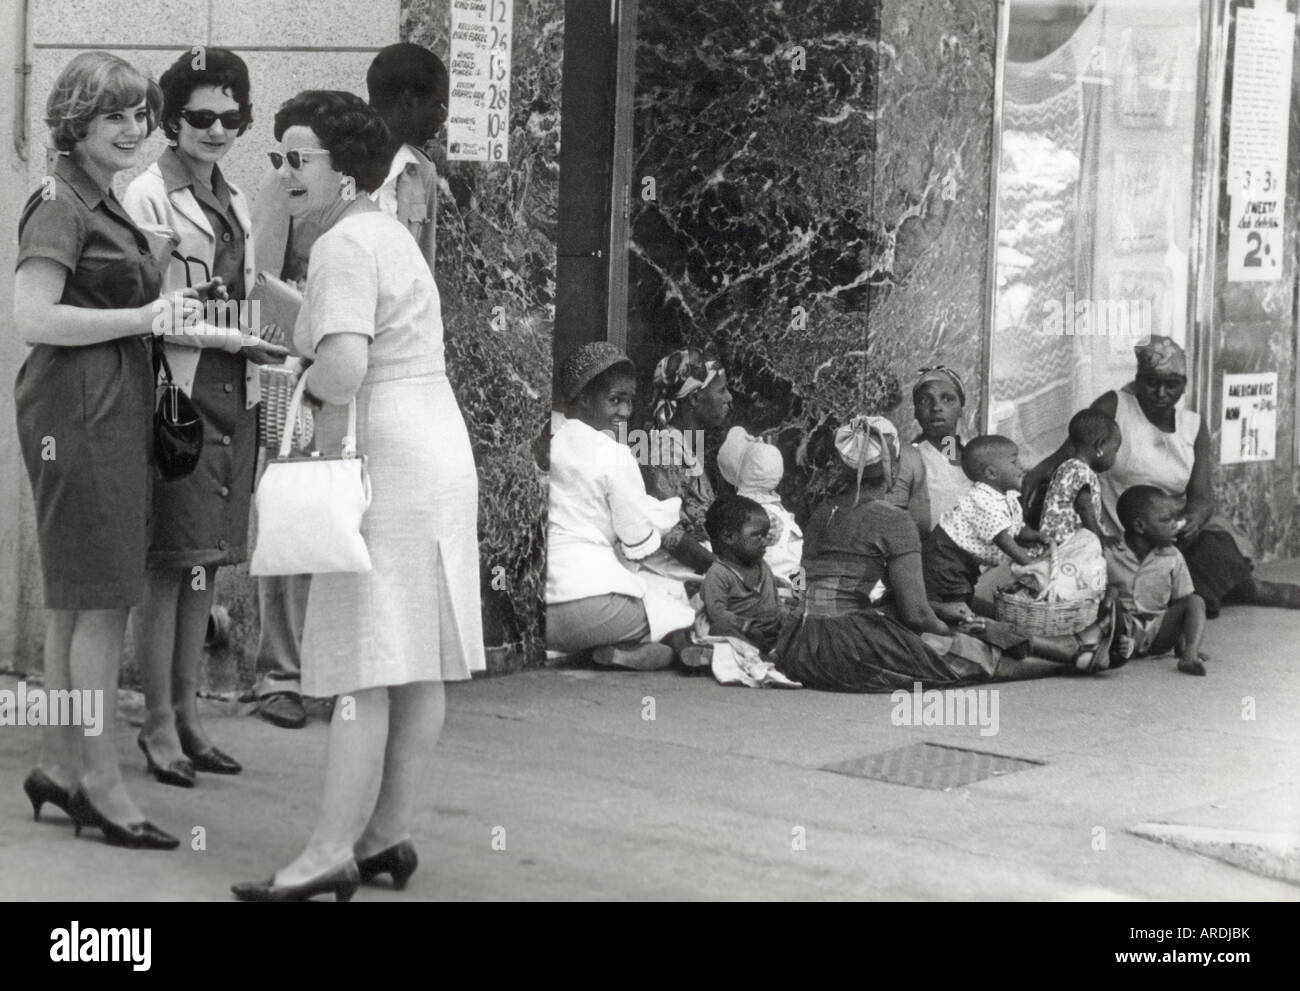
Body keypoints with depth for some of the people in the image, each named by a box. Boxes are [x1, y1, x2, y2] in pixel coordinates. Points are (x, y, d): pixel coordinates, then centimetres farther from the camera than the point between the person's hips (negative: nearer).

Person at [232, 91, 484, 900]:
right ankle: (390, 835, 15)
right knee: (419, 664, 9)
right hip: (438, 448, 10)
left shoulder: (345, 244, -12)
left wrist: (314, 394, -6)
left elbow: (344, 363, -25)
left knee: (364, 664, -9)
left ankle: (332, 852, -7)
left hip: (391, 461, -10)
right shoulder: (389, 232, 18)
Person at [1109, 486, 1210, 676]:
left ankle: (1189, 656, -37)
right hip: (1121, 628, -3)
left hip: (1156, 635, 3)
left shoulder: (1172, 557, 2)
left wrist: (1182, 646, -5)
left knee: (1196, 601, -17)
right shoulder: (1110, 555, -7)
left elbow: (1180, 603, 5)